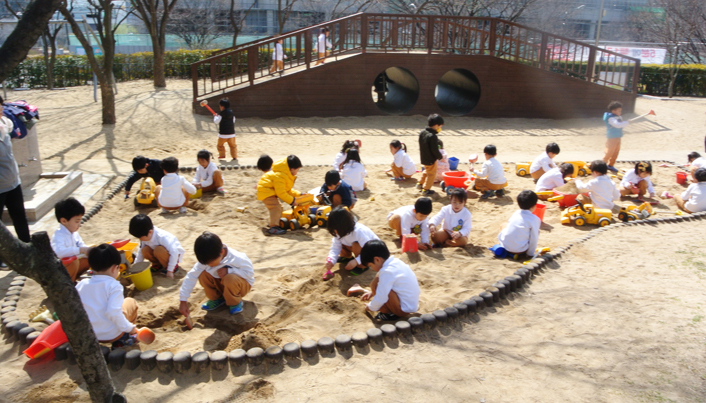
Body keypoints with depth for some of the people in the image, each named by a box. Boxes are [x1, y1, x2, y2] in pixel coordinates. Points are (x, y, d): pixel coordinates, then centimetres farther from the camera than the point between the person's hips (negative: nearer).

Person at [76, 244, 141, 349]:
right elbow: (113, 312, -28)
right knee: (131, 302, 17)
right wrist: (129, 328, -16)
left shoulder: (81, 284, -1)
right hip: (112, 335, -6)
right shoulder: (114, 285, -18)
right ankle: (123, 340, 10)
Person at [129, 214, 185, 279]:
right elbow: (140, 252, 3)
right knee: (144, 250, -19)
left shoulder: (162, 237, -33)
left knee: (158, 250, -35)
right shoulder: (145, 237, -11)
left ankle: (174, 266, -12)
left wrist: (170, 271, -31)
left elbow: (174, 252, -34)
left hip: (175, 254, -6)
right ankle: (157, 265, 5)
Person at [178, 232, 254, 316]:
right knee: (203, 274, -21)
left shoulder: (236, 258, -31)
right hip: (222, 284, 4)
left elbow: (250, 273, -21)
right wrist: (183, 301, -23)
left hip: (243, 285, -4)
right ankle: (217, 298, 3)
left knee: (230, 279, -38)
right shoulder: (207, 259, -20)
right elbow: (191, 276, -19)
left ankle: (235, 302, -7)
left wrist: (229, 271, -34)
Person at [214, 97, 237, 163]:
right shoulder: (232, 113, 5)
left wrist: (215, 116, 6)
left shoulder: (221, 114, -13)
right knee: (233, 145, 14)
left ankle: (222, 155, 27)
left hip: (223, 134, -5)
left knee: (220, 145, 19)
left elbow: (216, 122, -14)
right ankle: (235, 157, 5)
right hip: (232, 133, 5)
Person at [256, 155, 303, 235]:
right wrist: (291, 201, -19)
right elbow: (281, 193, -25)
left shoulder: (286, 174, 9)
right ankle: (273, 228, -33)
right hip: (266, 191, -11)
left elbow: (288, 190, 17)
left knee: (278, 209, 20)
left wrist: (299, 194, 7)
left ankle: (273, 223, 35)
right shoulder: (280, 176, -26)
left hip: (271, 191, 11)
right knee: (276, 208, -26)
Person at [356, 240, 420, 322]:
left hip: (404, 310, -10)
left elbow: (380, 298, -21)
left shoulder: (387, 272, -24)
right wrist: (372, 292, 20)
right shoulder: (395, 261, 4)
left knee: (375, 284, -21)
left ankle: (388, 313, -2)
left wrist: (370, 307, -2)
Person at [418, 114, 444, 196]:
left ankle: (420, 184, 43)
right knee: (431, 174, 10)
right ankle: (426, 190, 17)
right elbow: (435, 150, -24)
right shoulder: (433, 136, -27)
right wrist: (440, 156, -8)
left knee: (426, 171, 31)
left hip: (423, 158, 8)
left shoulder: (422, 132, -1)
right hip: (431, 160, -8)